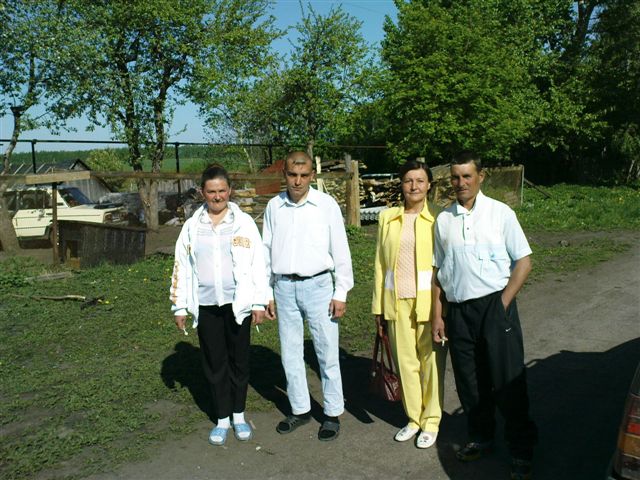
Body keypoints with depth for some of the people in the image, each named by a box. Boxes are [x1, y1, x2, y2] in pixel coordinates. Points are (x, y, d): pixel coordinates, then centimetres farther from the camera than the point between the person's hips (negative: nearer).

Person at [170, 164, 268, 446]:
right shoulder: (192, 226, 4)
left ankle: (239, 416, 27)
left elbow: (258, 263, -3)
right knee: (214, 363, 9)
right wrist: (179, 306, 5)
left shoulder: (244, 223, -2)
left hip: (237, 304, -1)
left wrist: (259, 302, -6)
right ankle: (222, 419, 24)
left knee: (239, 361, 10)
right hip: (206, 306, 2)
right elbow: (181, 267, 6)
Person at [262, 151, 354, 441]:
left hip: (317, 285, -3)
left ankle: (332, 414, 19)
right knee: (290, 353, 12)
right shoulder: (274, 206, 4)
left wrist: (341, 292, -4)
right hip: (284, 287, 3)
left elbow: (340, 250, -2)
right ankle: (300, 409, 29)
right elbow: (267, 251, 10)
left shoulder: (326, 205, -5)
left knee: (327, 352, 3)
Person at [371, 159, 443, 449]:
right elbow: (380, 264, 8)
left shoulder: (439, 218, -3)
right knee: (405, 361, 10)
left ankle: (430, 421, 23)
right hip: (397, 302, 3)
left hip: (429, 301, -3)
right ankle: (413, 418, 28)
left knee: (430, 361, 6)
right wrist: (378, 306, 8)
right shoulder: (387, 218, 7)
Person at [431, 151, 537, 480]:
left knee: (508, 381, 1)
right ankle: (480, 437, 32)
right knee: (469, 382, 13)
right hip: (457, 310, 3)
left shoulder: (500, 213, -1)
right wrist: (437, 315, 8)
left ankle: (522, 451, 17)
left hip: (495, 305, -3)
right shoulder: (443, 220, 7)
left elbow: (523, 262, -1)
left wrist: (503, 303, -9)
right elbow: (438, 271, 11)